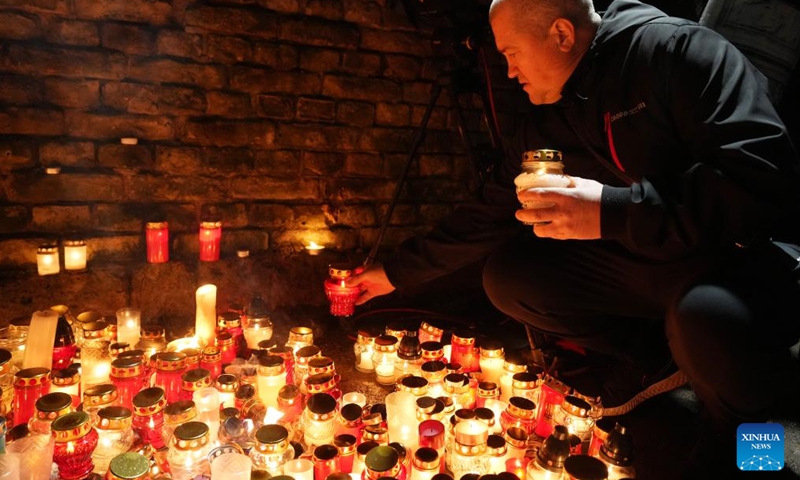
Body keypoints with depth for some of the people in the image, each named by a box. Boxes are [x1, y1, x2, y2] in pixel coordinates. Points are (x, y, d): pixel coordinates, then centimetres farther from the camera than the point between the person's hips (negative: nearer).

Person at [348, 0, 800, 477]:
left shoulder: (675, 50, -16)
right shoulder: (547, 125, 3)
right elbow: (487, 217, 9)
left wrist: (611, 210, -32)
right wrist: (396, 271, 11)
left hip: (747, 248, -6)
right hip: (646, 262, 6)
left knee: (708, 320, -39)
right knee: (507, 276, -3)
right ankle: (673, 354, 2)